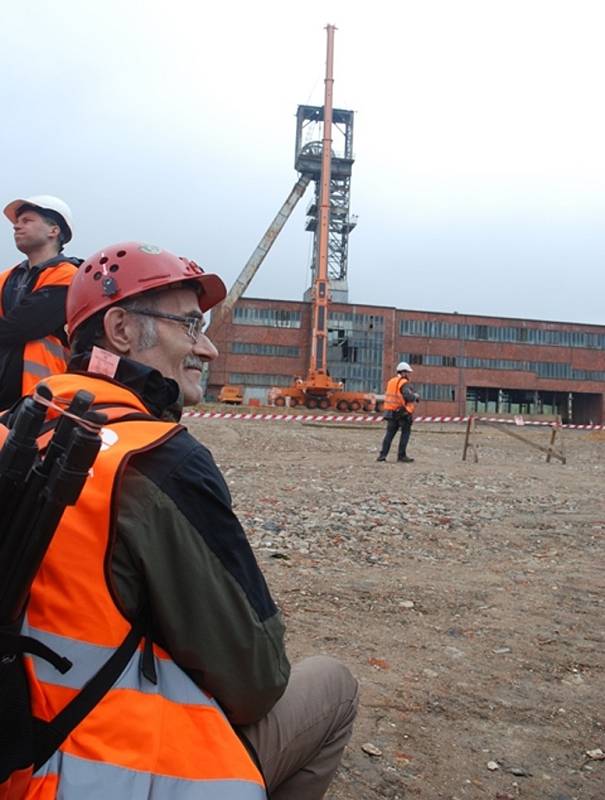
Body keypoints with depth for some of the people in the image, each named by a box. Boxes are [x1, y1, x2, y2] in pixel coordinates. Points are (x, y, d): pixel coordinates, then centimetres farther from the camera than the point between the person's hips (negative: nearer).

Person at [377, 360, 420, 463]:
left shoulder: (391, 381, 10)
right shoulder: (404, 383, -14)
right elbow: (409, 396, -27)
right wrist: (416, 396, -5)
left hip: (391, 411, 7)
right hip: (403, 412, -7)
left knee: (389, 433, 9)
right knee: (405, 433, 6)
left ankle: (383, 455, 2)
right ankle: (401, 455, 5)